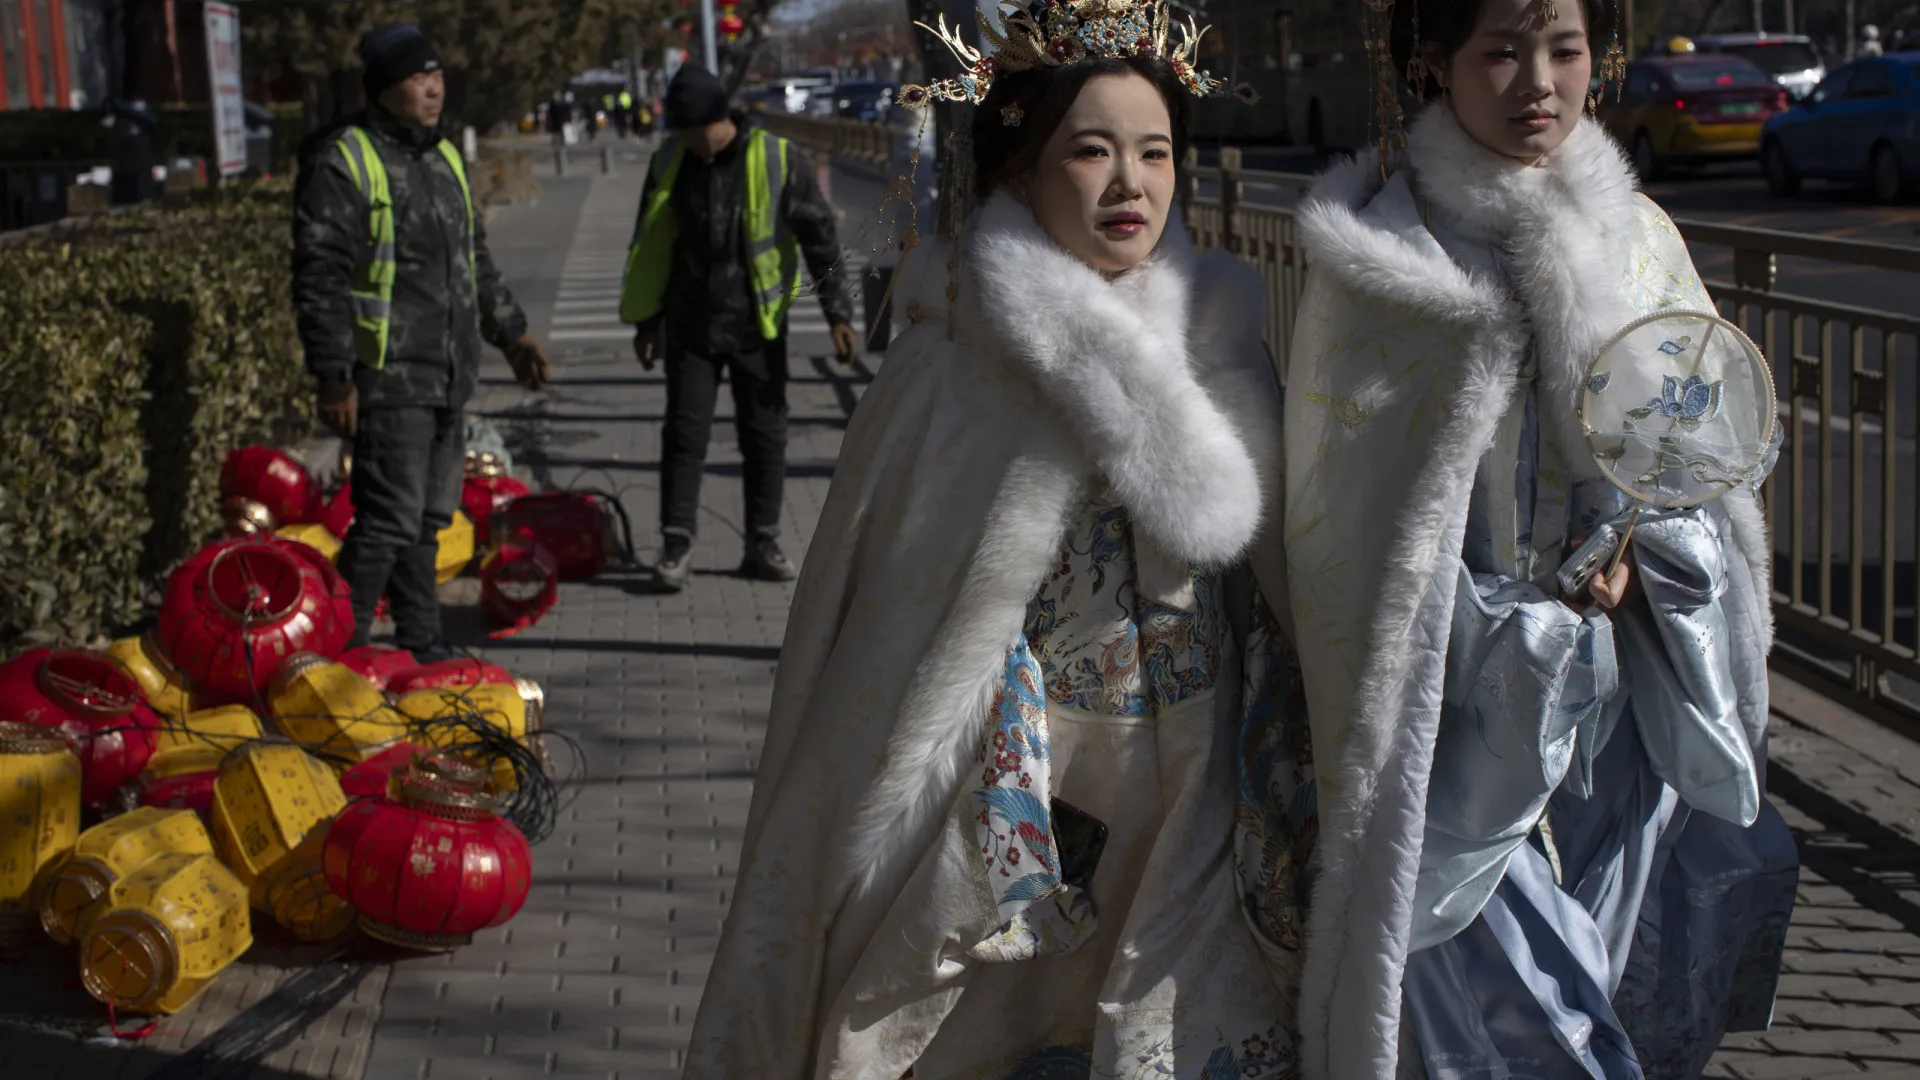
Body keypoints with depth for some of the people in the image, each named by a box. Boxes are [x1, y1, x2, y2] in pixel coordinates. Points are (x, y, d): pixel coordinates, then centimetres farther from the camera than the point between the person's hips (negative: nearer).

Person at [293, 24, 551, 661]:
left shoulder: (445, 160, 16)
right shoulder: (345, 167, -11)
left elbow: (475, 260, 28)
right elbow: (319, 279, -14)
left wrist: (510, 332, 24)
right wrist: (334, 378, -17)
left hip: (449, 379, 8)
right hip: (389, 382, -8)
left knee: (428, 519, 14)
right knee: (389, 520, -10)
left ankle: (420, 644, 24)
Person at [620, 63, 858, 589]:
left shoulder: (778, 161, -9)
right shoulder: (669, 162, 0)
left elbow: (819, 237, -4)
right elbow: (650, 245, 11)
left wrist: (838, 312, -7)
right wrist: (646, 318, 12)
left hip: (758, 326, -1)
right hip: (690, 327, 1)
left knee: (766, 436, 5)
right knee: (684, 434, -1)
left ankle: (763, 543, 16)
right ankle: (676, 545, 4)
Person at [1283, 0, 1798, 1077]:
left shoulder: (1640, 235, 5)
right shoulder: (1376, 255, -6)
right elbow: (1340, 495, -3)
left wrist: (1640, 554, -10)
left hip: (1623, 678, 4)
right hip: (1461, 682, -3)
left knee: (1608, 963, 10)